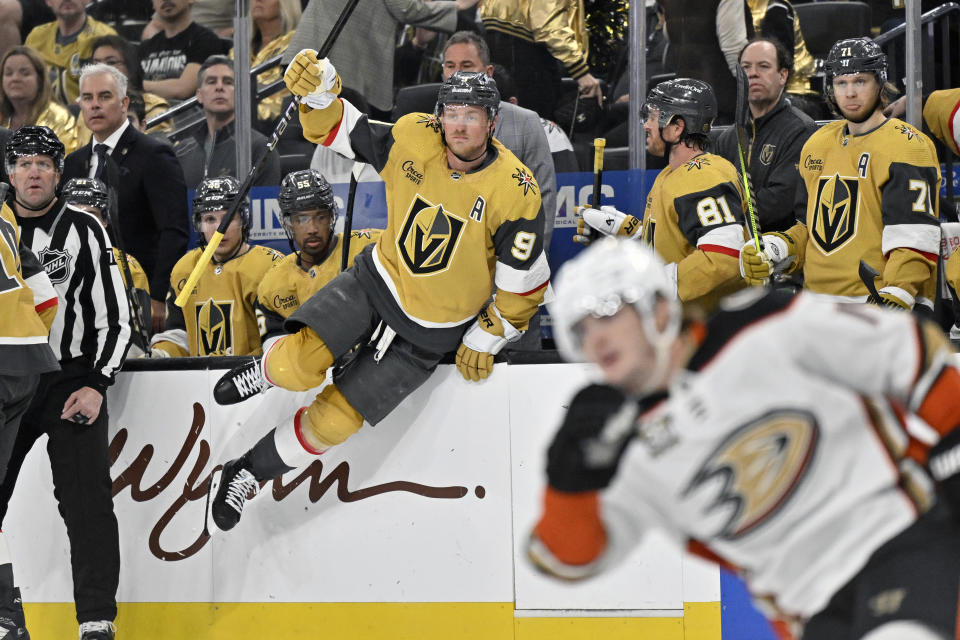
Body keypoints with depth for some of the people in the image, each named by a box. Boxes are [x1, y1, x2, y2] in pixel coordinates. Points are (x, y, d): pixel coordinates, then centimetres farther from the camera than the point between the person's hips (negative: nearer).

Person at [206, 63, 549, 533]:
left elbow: (524, 282, -10)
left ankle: (248, 473, 20)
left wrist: (485, 340, -3)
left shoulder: (515, 192, -21)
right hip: (376, 281, 2)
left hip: (430, 332, -2)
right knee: (299, 365, -21)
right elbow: (339, 131, -2)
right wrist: (318, 96, -24)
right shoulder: (412, 138, -13)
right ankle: (270, 371, 16)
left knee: (335, 418, -2)